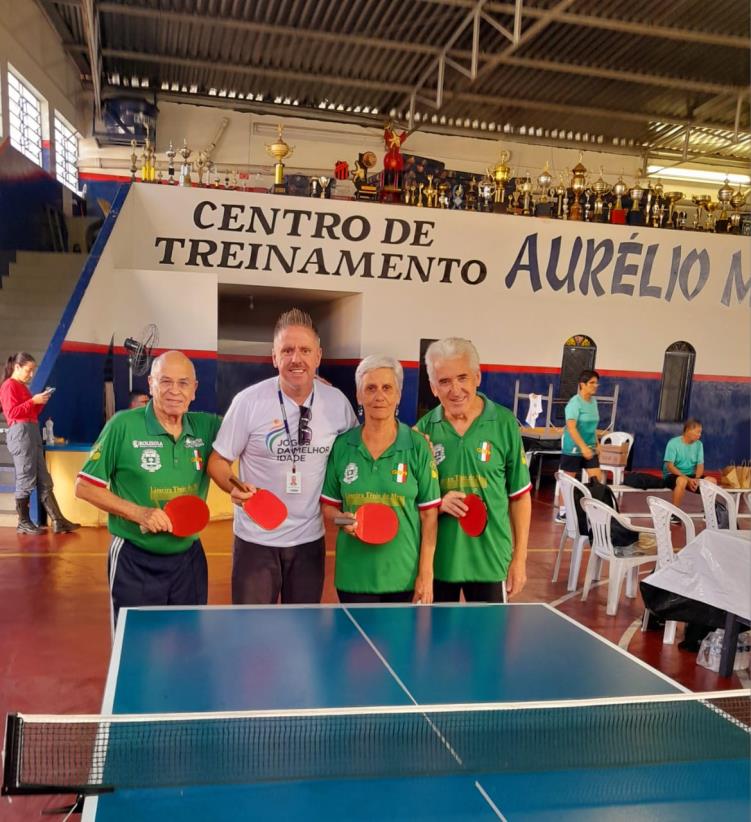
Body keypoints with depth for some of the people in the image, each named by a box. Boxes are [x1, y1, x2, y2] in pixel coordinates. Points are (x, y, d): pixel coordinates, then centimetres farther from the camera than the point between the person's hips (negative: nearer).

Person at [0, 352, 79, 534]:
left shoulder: (23, 387, 21)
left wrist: (41, 401, 8)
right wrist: (33, 400, -15)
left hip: (32, 432, 9)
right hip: (20, 432, -9)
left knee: (44, 480, 4)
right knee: (26, 479, -4)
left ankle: (58, 521, 3)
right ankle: (23, 523, 6)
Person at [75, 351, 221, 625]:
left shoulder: (206, 427, -2)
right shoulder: (123, 425, -11)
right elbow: (84, 486, -6)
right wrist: (137, 513, -16)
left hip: (189, 558, 4)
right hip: (135, 562, -4)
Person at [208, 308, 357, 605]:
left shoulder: (337, 402, -5)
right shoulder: (248, 401, -13)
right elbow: (218, 461, -4)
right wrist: (234, 487, -24)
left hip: (310, 539, 3)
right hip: (256, 539, -2)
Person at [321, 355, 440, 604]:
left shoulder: (417, 446, -6)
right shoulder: (341, 446, 0)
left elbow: (429, 514, -4)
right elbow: (328, 506, 9)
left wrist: (426, 574, -7)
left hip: (405, 576, -1)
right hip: (354, 576, 2)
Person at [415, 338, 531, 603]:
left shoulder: (505, 424, -8)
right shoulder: (423, 429, -5)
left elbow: (519, 496, -1)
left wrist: (520, 557, -1)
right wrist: (437, 503, -15)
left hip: (490, 560, -1)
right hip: (436, 560, 2)